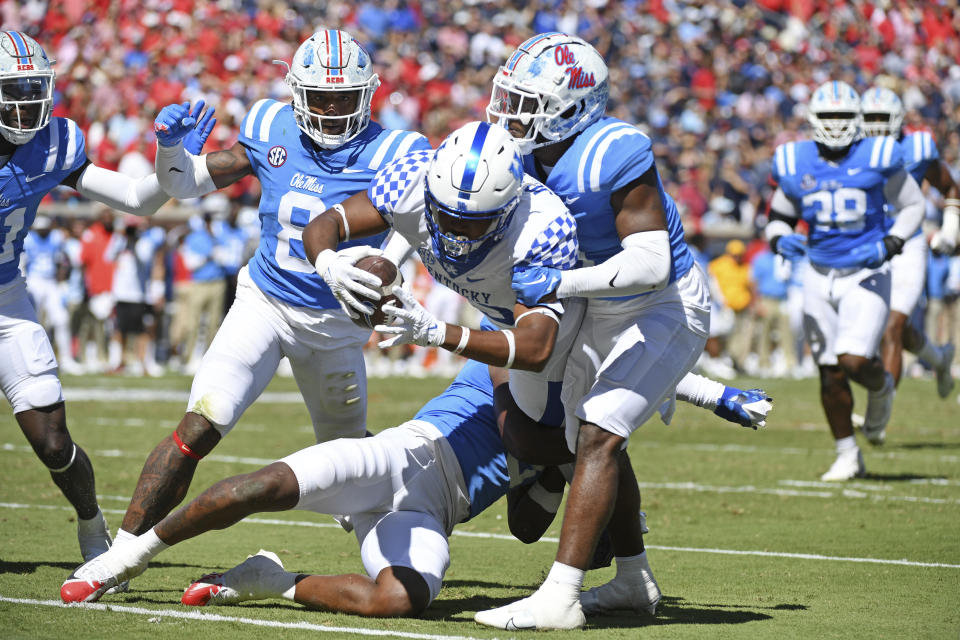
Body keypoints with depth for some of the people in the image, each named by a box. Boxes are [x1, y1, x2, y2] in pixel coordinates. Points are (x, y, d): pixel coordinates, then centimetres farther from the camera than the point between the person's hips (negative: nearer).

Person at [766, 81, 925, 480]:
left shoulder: (877, 158, -8)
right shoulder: (795, 164, 0)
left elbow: (913, 206, 4)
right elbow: (779, 217, 12)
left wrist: (890, 245, -12)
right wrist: (781, 240, -11)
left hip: (866, 276, -3)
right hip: (820, 278, 3)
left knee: (855, 361, -18)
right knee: (830, 373, 5)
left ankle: (881, 388, 20)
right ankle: (847, 455, 23)